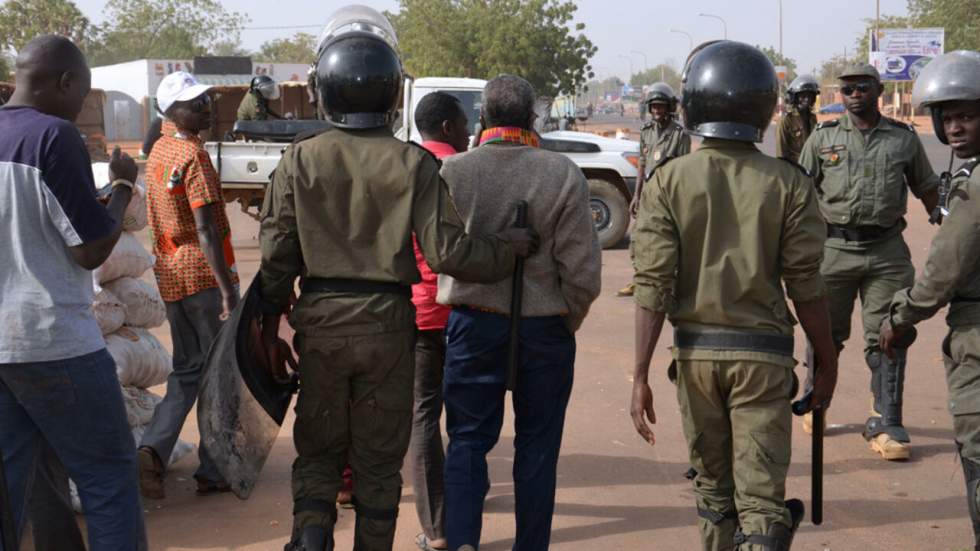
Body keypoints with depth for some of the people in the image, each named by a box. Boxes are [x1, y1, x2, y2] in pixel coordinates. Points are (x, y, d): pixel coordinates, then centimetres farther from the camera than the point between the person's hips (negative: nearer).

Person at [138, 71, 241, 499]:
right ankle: (214, 471, 11)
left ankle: (153, 450, -2)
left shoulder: (158, 151, 11)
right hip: (205, 275, -8)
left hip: (170, 276, 8)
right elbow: (206, 230, -22)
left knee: (187, 369, 16)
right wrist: (228, 288, -24)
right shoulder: (194, 155, -15)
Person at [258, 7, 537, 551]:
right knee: (379, 456, 13)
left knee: (318, 448, 16)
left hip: (320, 321, 1)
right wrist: (509, 245, 4)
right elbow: (446, 251, -12)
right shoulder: (413, 163, -9)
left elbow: (276, 254, -3)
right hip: (387, 323, -1)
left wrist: (270, 323, 9)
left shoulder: (300, 160, -5)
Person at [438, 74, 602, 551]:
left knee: (467, 441, 10)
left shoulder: (452, 171, -7)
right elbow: (582, 267, -9)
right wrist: (567, 322, 6)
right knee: (537, 446, 12)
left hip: (472, 325, 0)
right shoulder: (563, 174, -9)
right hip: (545, 328, 0)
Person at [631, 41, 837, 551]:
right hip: (763, 355, -1)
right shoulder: (787, 184, -6)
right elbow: (806, 288, -5)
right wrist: (827, 365, 7)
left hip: (696, 352, 2)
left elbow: (653, 285, -10)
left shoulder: (669, 180, -5)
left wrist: (641, 376, -8)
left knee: (713, 489, 19)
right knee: (762, 500, 1)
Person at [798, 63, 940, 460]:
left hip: (887, 250, 0)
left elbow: (927, 189, 14)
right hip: (833, 247, 0)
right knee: (826, 333, 11)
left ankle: (885, 425, 8)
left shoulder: (904, 138, 7)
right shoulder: (823, 137, 4)